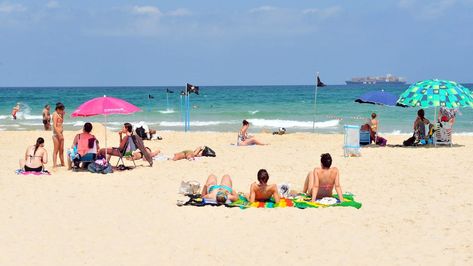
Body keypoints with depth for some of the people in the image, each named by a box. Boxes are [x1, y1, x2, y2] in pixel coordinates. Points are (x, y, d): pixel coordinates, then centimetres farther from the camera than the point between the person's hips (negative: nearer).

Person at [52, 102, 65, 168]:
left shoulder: (59, 114, 14)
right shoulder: (55, 114, -12)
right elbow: (54, 126, -19)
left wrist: (62, 115, 11)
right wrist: (59, 134, -22)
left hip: (60, 133, 9)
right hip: (56, 134, -9)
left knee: (61, 150, 15)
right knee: (56, 150, -8)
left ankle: (62, 163, 24)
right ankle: (54, 165, -7)